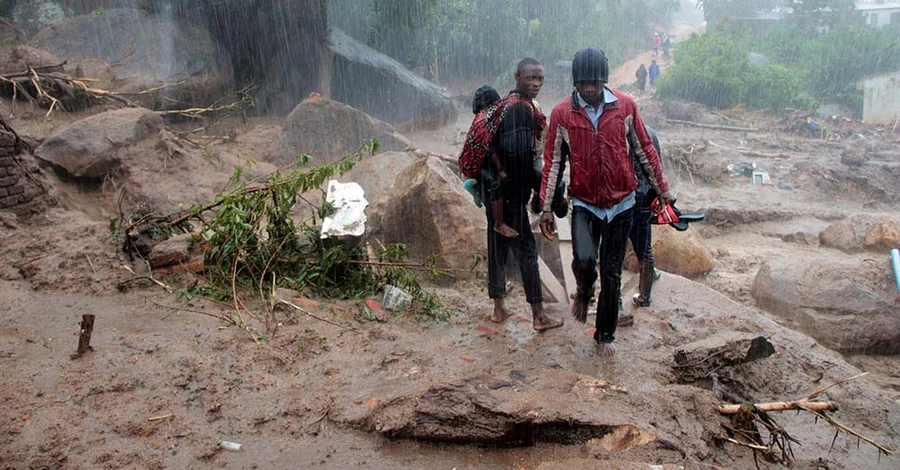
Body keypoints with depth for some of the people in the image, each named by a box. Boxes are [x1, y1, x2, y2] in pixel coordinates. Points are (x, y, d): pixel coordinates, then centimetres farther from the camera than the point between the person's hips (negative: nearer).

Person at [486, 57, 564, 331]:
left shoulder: (506, 103, 14)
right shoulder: (521, 108, -17)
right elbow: (516, 149, -25)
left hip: (495, 190, 10)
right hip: (511, 193, -10)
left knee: (498, 247, 14)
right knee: (526, 249, -2)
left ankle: (499, 309, 25)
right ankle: (539, 315, 7)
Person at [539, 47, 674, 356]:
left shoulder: (625, 105, -4)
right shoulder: (562, 113, -6)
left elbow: (644, 149, 5)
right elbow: (552, 162, -2)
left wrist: (662, 189, 7)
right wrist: (546, 208, -3)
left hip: (621, 203, 1)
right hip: (584, 203, -1)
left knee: (612, 273, 7)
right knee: (583, 258, -23)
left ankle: (605, 335, 25)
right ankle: (583, 291, 15)